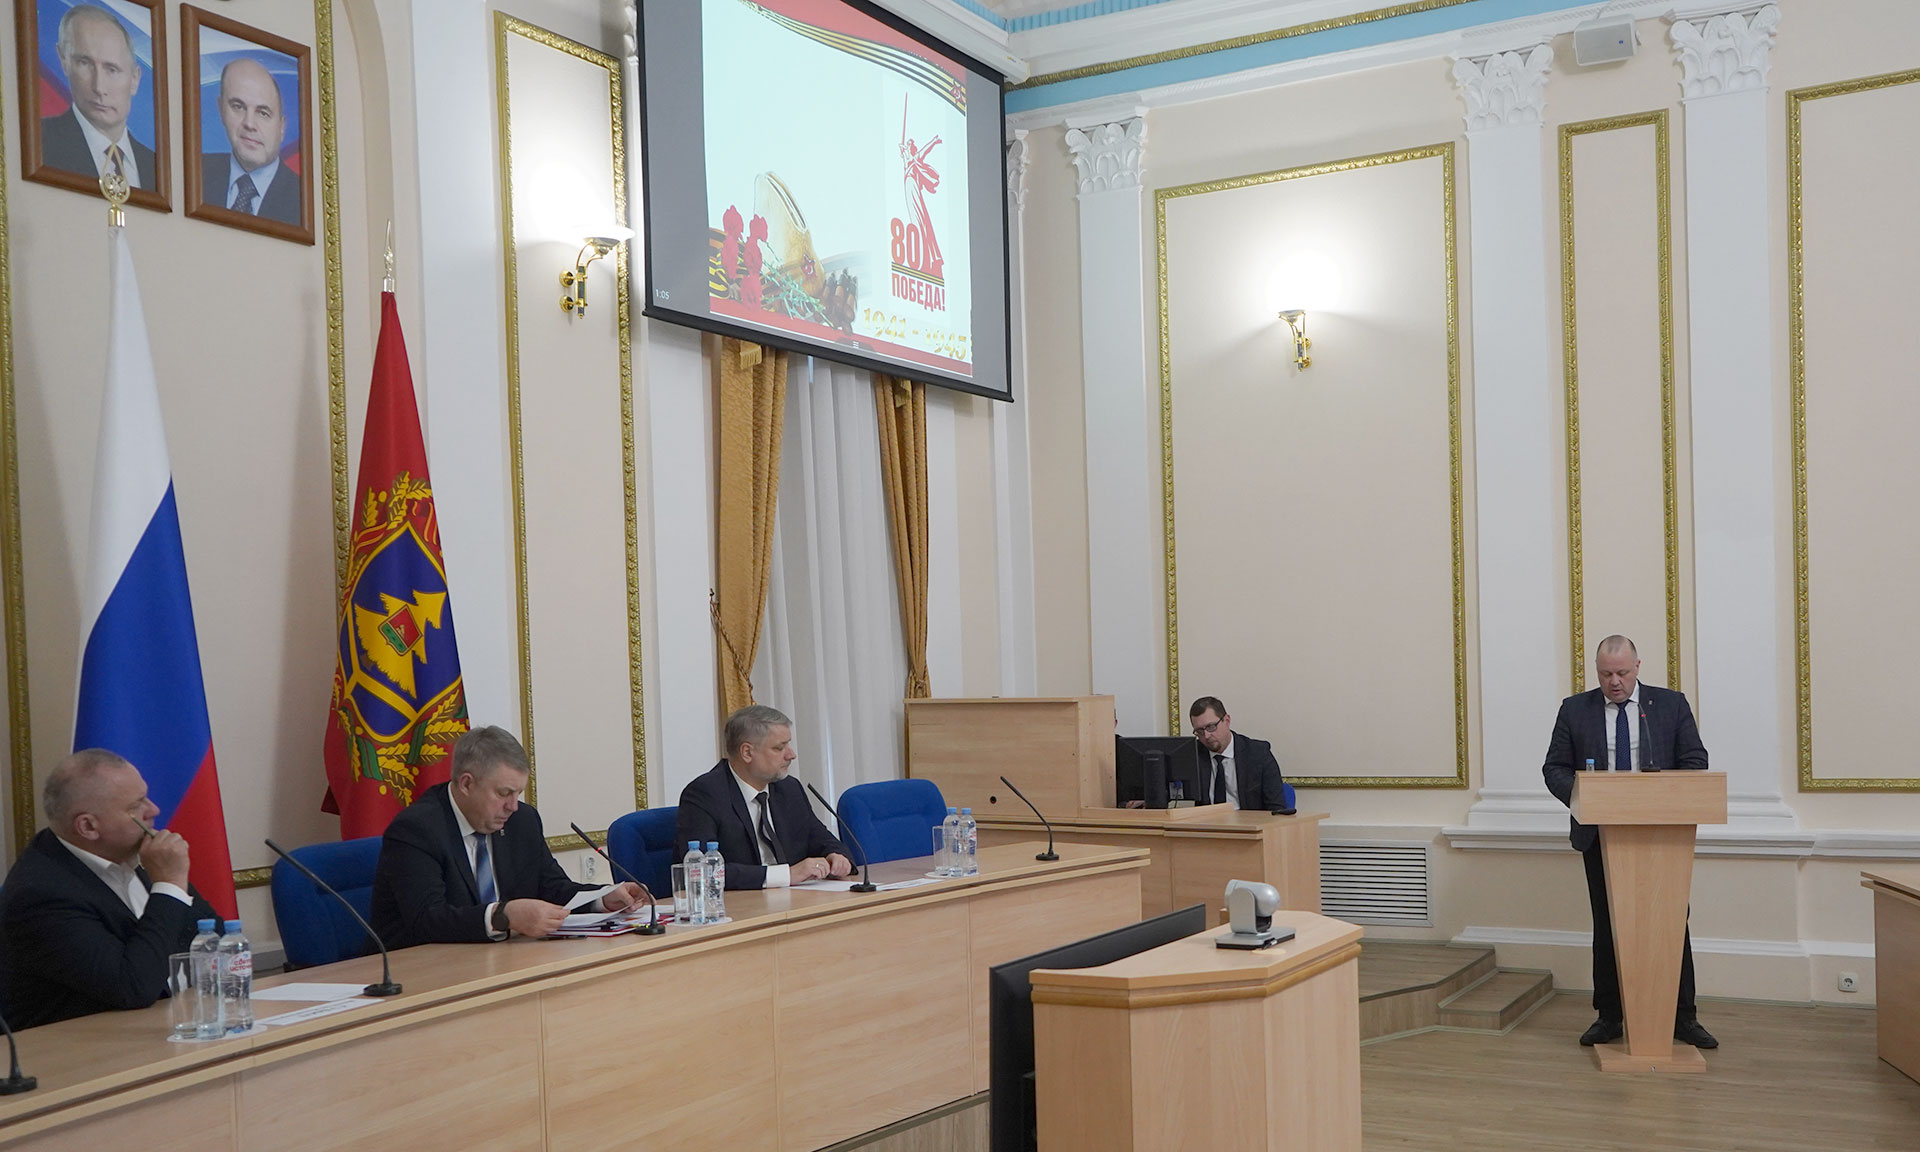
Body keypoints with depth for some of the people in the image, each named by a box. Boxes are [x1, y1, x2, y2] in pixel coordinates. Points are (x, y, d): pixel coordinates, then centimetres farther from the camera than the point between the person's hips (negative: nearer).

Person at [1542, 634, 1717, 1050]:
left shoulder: (1671, 704, 2)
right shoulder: (1575, 710, 3)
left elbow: (1695, 760, 2)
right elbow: (1554, 767, 3)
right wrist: (1578, 795, -17)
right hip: (1601, 835, 1)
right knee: (1607, 928, 7)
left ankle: (1683, 1019, 13)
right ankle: (1609, 1017, 15)